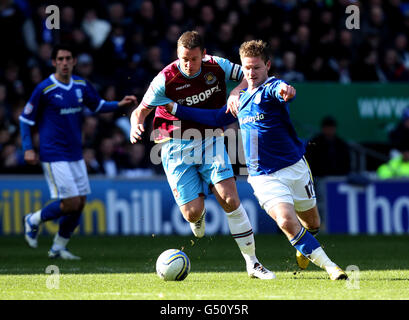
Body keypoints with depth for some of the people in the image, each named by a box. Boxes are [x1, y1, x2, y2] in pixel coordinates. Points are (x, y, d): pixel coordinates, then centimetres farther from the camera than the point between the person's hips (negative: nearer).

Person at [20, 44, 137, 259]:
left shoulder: (81, 86, 5)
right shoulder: (44, 89, -11)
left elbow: (98, 105, 21)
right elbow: (25, 119, -4)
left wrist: (119, 104, 4)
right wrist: (28, 149, -11)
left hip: (75, 155, 6)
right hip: (54, 156, -6)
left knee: (80, 204, 5)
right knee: (70, 204, -12)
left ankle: (58, 248, 19)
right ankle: (33, 221, 12)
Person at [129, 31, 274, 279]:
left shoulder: (217, 67, -7)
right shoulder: (165, 80, -14)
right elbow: (141, 110, -4)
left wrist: (237, 91, -17)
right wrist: (136, 126, -27)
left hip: (210, 142, 2)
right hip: (177, 149, -2)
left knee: (230, 200, -13)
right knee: (193, 212, -11)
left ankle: (252, 263, -3)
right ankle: (199, 217, 32)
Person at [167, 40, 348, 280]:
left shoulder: (270, 89, -9)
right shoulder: (241, 98, 10)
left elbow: (280, 91, -35)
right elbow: (217, 118, 24)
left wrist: (286, 90, -61)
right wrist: (176, 108, 21)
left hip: (294, 168, -3)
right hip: (263, 177, 3)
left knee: (312, 224, 12)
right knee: (286, 221, -21)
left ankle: (304, 248, 49)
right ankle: (329, 266, -12)